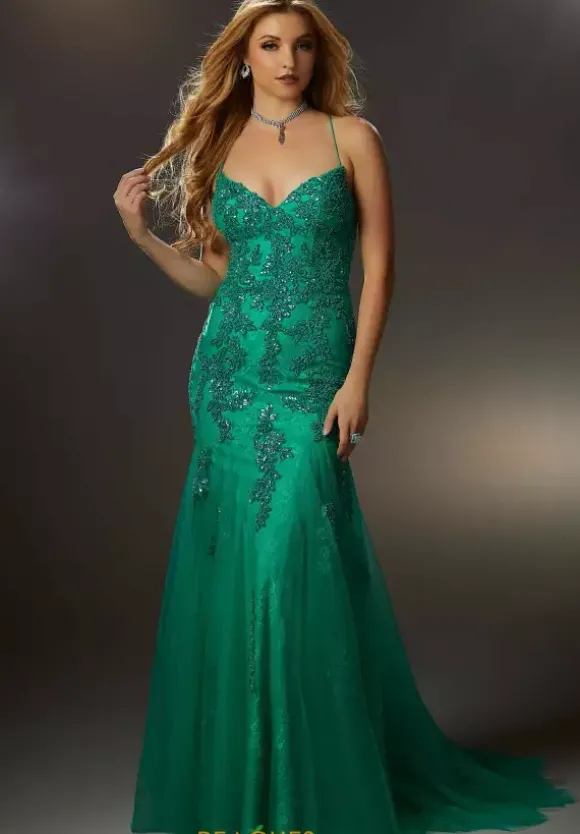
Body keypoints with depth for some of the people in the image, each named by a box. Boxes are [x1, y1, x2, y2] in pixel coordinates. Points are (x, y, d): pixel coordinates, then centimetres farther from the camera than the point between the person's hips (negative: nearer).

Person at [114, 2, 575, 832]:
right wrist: (141, 231, 1)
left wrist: (358, 379, -11)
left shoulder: (352, 136, 0)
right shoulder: (218, 146, 10)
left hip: (313, 377, -3)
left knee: (289, 559, -8)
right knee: (232, 564, 4)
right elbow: (212, 274, 13)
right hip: (228, 373, 3)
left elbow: (379, 265, -4)